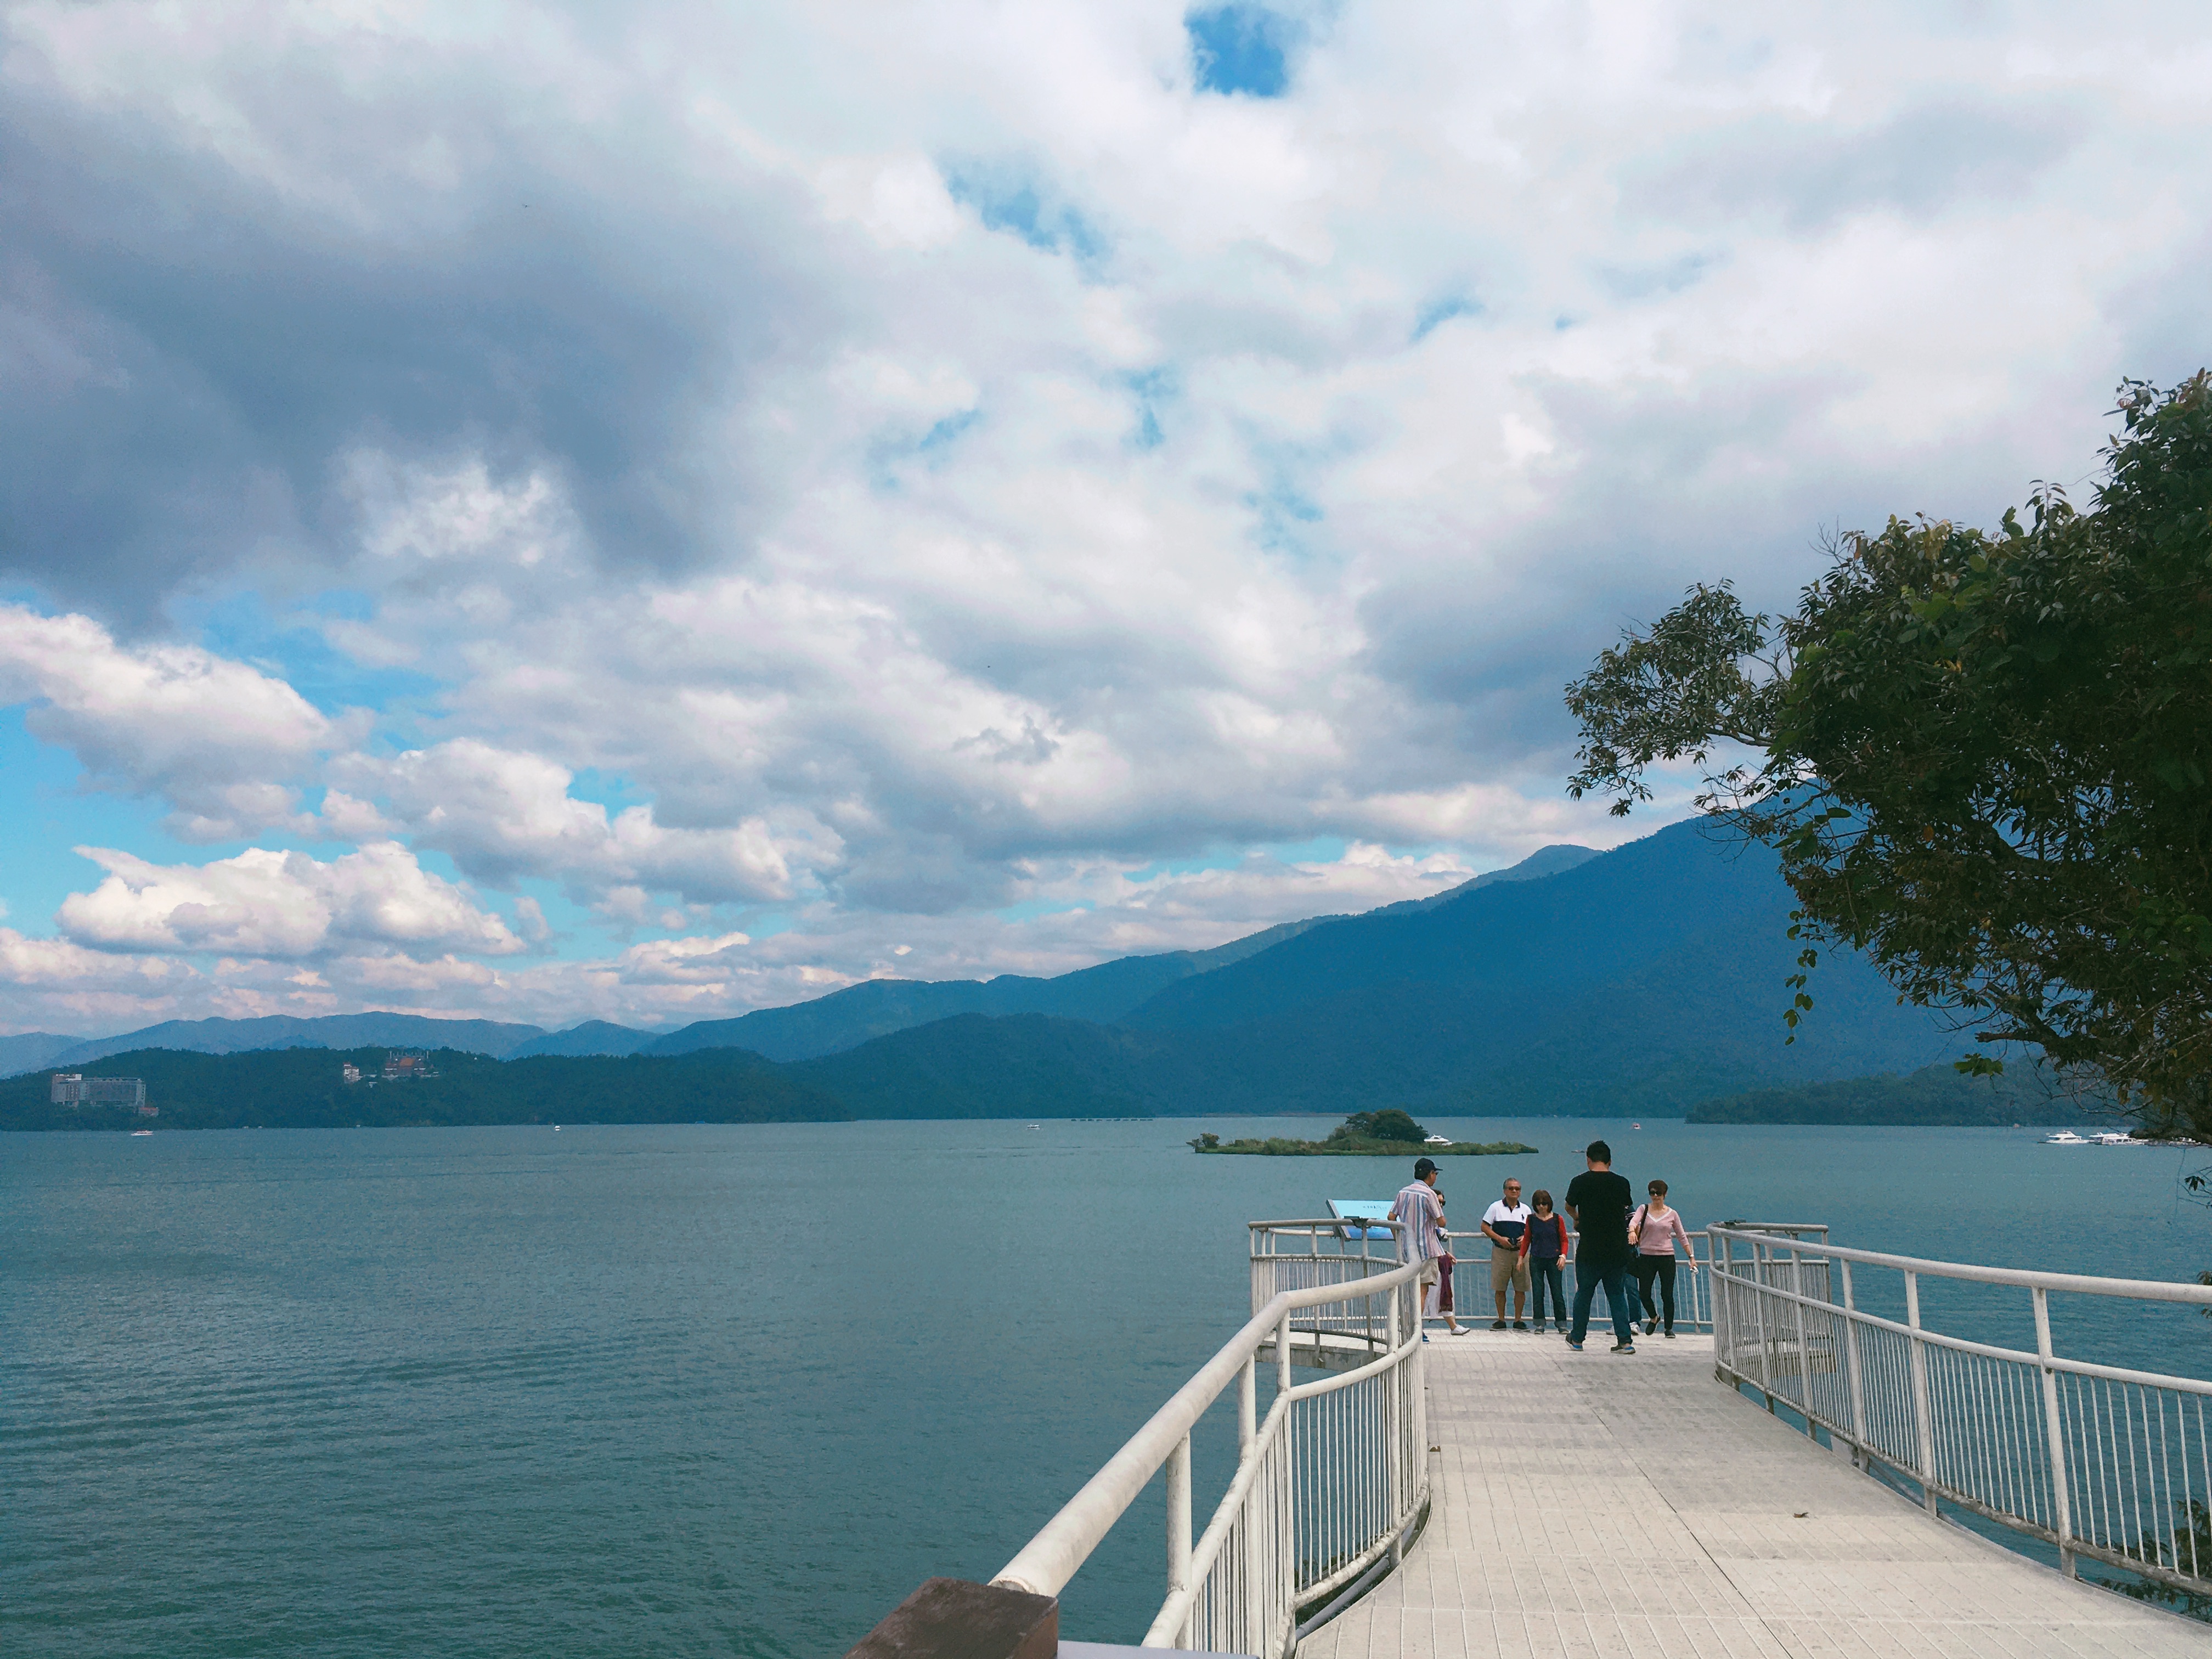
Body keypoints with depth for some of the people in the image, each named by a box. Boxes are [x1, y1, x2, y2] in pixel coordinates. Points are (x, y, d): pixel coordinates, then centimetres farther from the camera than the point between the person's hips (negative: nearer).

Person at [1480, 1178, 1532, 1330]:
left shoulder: (1525, 1209, 12)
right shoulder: (1496, 1207, 3)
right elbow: (1485, 1227, 1)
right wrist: (1500, 1239, -11)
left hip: (1520, 1252, 2)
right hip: (1501, 1253, -2)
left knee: (1521, 1288, -1)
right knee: (1500, 1288, -1)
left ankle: (1518, 1320, 10)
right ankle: (1501, 1320, 10)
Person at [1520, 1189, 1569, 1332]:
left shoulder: (1558, 1219, 0)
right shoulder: (1531, 1219, 4)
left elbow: (1564, 1240, 4)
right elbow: (1527, 1239, 11)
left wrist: (1563, 1256, -10)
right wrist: (1521, 1257, 6)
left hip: (1554, 1260, -1)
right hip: (1536, 1260, 1)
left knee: (1557, 1292, 1)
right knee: (1537, 1293, 1)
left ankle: (1561, 1323, 11)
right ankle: (1540, 1323, 7)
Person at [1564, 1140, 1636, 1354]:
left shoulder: (1579, 1182, -6)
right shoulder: (1622, 1183, -1)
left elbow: (1569, 1207, 11)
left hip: (1589, 1250, -2)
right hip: (1618, 1250, 2)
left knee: (1583, 1294, 11)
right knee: (1617, 1294, 11)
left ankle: (1577, 1339, 21)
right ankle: (1625, 1341, 3)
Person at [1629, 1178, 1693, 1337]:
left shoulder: (1672, 1214, 5)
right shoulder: (1643, 1209, 3)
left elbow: (1682, 1236, 11)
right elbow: (1634, 1221, -15)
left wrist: (1691, 1256, 6)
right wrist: (1632, 1231, -38)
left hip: (1667, 1257, 0)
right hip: (1646, 1257, 0)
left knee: (1667, 1295, -1)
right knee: (1644, 1293, -1)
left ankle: (1669, 1328, 15)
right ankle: (1653, 1317, 28)